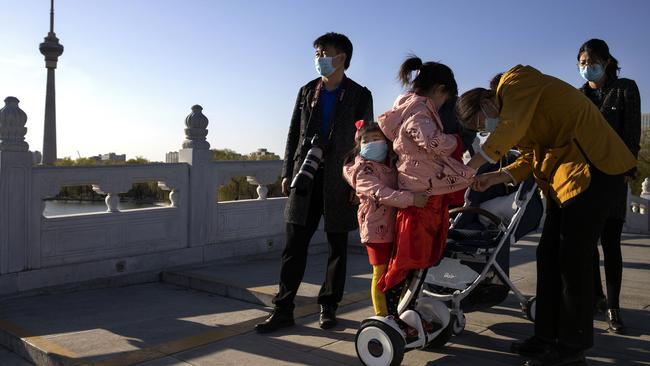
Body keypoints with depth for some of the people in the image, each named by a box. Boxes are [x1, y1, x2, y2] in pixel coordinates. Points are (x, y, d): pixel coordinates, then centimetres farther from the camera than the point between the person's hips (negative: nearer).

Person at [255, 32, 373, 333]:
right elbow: (293, 135, 13)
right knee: (294, 245, 0)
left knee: (337, 246, 7)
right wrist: (287, 173, 5)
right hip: (306, 176, 3)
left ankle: (328, 306, 21)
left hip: (340, 181, -2)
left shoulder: (360, 96, 3)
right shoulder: (307, 91, 13)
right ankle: (283, 309, 7)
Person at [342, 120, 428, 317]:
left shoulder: (391, 165, 12)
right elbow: (380, 193, -27)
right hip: (377, 229, -7)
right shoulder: (362, 170, -11)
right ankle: (383, 317, 10)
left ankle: (396, 314, 28)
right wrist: (411, 199, -36)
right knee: (381, 273, -1)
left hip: (395, 226, 7)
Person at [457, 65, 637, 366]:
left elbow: (511, 129, -23)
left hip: (590, 165, -10)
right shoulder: (508, 121, 17)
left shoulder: (515, 81, -9)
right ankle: (547, 337, 17)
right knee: (549, 255, 9)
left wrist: (468, 167, -19)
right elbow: (530, 157, 13)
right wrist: (496, 178, -2)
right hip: (561, 176, 10)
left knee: (573, 257, -6)